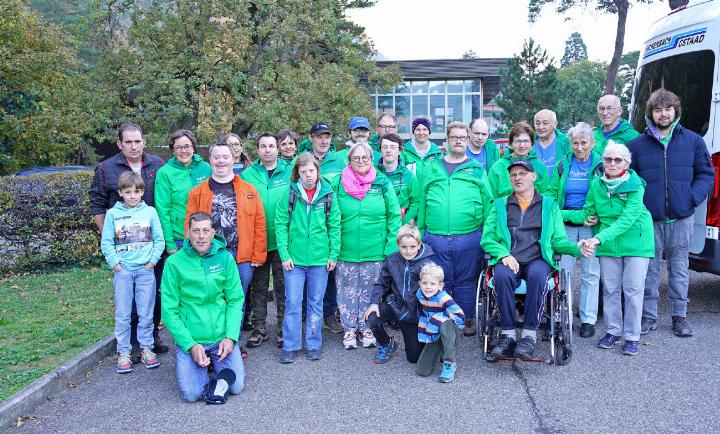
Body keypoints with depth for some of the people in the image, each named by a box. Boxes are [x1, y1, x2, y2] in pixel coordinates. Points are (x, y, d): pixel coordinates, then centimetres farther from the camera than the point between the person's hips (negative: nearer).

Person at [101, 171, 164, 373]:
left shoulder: (150, 211, 3)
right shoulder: (113, 214, 3)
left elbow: (159, 240, 4)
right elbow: (106, 243, 4)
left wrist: (153, 260, -4)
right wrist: (115, 263, -5)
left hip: (145, 270, 0)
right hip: (123, 271, 0)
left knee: (146, 313, 6)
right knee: (123, 315, 4)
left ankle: (146, 348, 19)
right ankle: (123, 352, 14)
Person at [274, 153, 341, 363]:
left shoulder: (328, 194, 0)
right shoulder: (289, 193, -3)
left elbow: (334, 226, 3)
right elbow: (281, 225, -3)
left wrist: (333, 255, -2)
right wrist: (284, 254, -9)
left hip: (320, 259, 1)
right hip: (294, 259, -1)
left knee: (316, 303, 11)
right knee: (292, 303, 3)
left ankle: (313, 345, 23)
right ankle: (290, 346, 14)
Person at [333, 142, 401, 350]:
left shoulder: (382, 182, -2)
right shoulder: (339, 183, -1)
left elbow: (394, 216, 0)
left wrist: (391, 247, -6)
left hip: (375, 252, 0)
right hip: (345, 252, 0)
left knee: (370, 291, 11)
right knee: (347, 291, 9)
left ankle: (366, 327, 28)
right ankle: (349, 328, 26)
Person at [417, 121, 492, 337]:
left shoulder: (477, 170, 8)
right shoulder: (432, 168, 12)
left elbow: (487, 202, 6)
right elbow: (422, 200, 11)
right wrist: (420, 229, 5)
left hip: (469, 238, -1)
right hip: (435, 237, 1)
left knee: (465, 282, 8)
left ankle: (467, 320, 22)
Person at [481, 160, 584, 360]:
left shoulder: (549, 205, 19)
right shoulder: (500, 205, 19)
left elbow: (558, 240, 13)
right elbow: (487, 239, 11)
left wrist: (576, 248, -9)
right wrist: (503, 254, -9)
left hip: (538, 259, 0)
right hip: (507, 260, 1)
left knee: (537, 275, -36)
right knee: (502, 275, -34)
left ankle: (529, 335, -29)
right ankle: (507, 335, -27)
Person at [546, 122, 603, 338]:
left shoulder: (600, 165, -1)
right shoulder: (563, 165, 6)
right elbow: (551, 192, 10)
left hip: (590, 225, -2)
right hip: (566, 225, 2)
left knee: (590, 273, 4)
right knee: (564, 270, 3)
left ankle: (588, 319, 14)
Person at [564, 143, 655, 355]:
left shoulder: (635, 185, -15)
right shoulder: (597, 184, -3)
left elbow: (627, 219, -25)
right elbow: (588, 212, 3)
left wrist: (600, 238, -35)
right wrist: (560, 214, -10)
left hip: (635, 241, -3)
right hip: (608, 243, 4)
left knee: (633, 289, 0)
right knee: (610, 288, 9)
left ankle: (632, 336, 12)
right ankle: (613, 331, 23)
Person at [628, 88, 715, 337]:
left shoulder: (693, 141, 6)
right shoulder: (637, 144, 5)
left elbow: (706, 174, 9)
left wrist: (693, 197, -6)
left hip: (682, 217, 1)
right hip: (649, 219, 0)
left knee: (679, 269, 9)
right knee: (649, 269, 5)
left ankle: (679, 316, 21)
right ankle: (649, 316, 16)